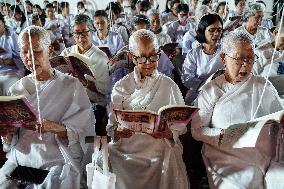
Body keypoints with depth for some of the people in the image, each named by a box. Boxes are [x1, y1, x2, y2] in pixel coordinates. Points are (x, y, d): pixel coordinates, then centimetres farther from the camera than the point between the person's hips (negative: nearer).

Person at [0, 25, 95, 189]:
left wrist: (56, 128, -24)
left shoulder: (71, 85, -1)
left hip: (58, 161, -3)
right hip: (19, 160, 3)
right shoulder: (17, 89, 11)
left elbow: (84, 134, -8)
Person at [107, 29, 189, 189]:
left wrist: (168, 133, -18)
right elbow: (111, 127, 3)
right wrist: (119, 132, -18)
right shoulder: (121, 87, 5)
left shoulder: (169, 85, 4)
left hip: (161, 150, 1)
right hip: (126, 151, 0)